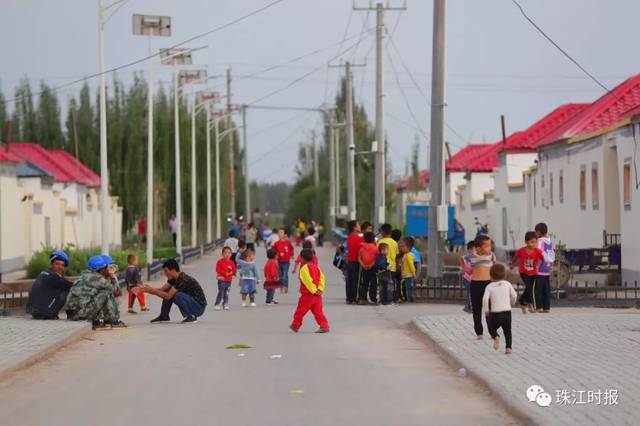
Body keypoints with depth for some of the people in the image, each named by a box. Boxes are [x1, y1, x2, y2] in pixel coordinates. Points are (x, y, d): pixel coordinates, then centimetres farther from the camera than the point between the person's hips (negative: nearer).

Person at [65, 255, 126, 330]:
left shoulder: (84, 275, 20)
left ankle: (98, 321, 18)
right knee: (107, 293, -2)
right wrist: (113, 277, 18)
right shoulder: (97, 278, -5)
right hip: (81, 312, -9)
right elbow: (114, 290, 4)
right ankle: (114, 321, 4)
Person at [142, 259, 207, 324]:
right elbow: (162, 289, 3)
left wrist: (151, 290, -23)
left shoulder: (183, 279, -25)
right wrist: (149, 289, -13)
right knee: (168, 291, 3)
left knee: (177, 296, -32)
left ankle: (191, 317, -14)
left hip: (199, 307, -9)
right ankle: (164, 316, 9)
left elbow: (168, 296, -27)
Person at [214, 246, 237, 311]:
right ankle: (217, 305, -8)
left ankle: (225, 304, 19)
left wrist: (231, 273, -15)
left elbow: (234, 270, 7)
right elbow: (218, 270, -11)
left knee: (226, 294, 10)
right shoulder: (220, 261, -6)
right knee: (220, 293, -11)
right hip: (222, 280, -4)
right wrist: (225, 273, -19)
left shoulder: (231, 262, 7)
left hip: (229, 281, 5)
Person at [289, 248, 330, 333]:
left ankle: (295, 325, 21)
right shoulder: (316, 267, 11)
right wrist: (320, 289, -4)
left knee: (300, 310, 9)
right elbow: (322, 278, 2)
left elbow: (308, 281, -21)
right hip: (317, 294, 6)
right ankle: (324, 326, -6)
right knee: (318, 311, 4)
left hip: (308, 294, -6)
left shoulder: (304, 268, -13)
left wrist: (313, 290, -18)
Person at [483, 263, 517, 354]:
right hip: (507, 312, 2)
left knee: (491, 328, 18)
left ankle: (496, 337, -12)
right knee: (507, 331, 17)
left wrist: (486, 310, -1)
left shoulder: (489, 287, -2)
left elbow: (485, 299, -14)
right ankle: (508, 347, 5)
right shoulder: (507, 284, 4)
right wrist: (512, 303, 33)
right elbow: (514, 296, 11)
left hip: (495, 313, -2)